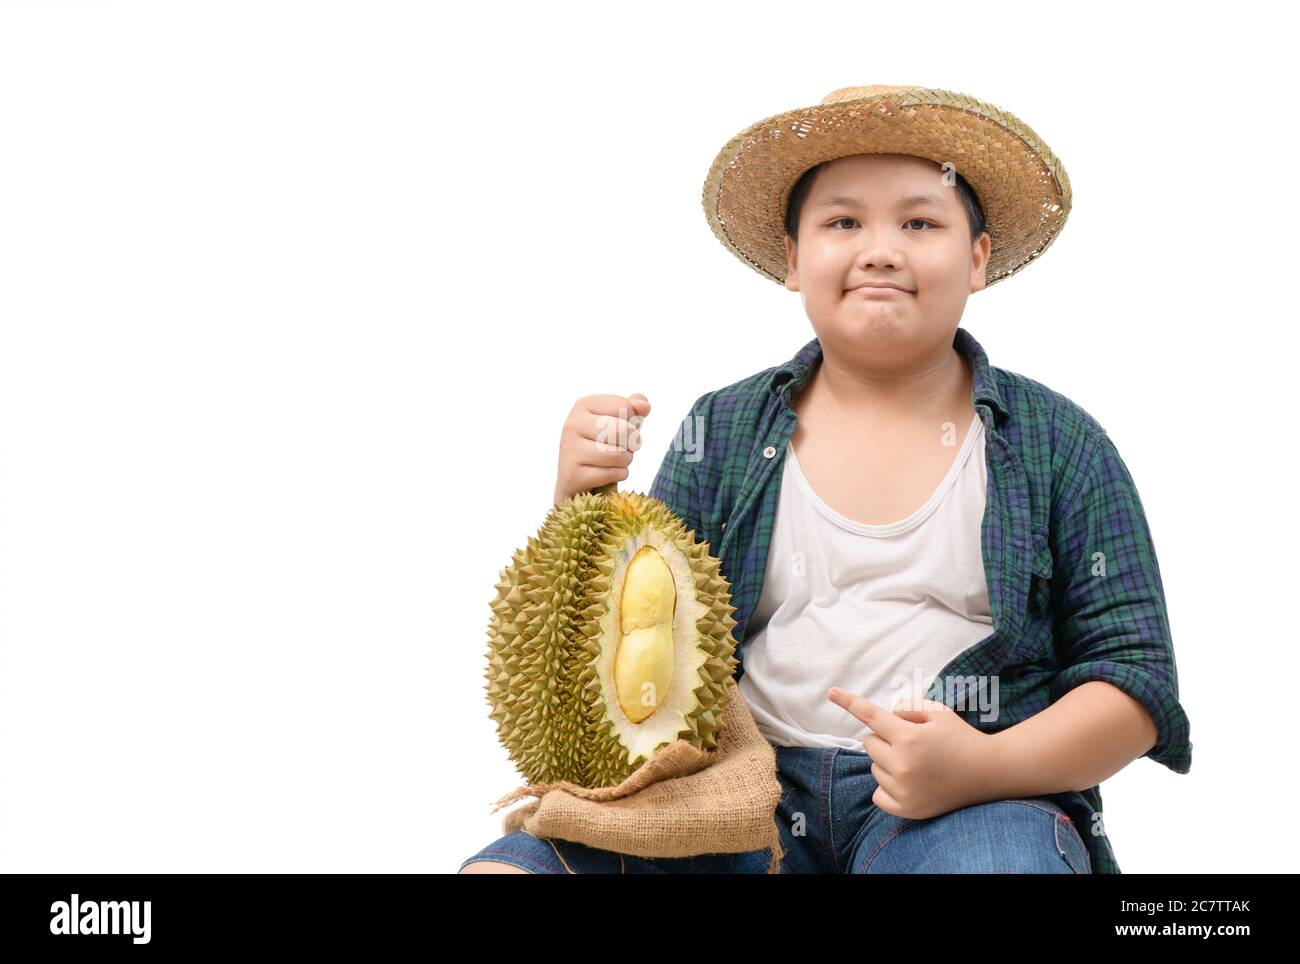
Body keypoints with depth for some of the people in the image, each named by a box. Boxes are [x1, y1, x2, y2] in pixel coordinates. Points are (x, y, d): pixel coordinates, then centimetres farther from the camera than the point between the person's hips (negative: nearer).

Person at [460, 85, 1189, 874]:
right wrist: (581, 505, -7)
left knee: (992, 854, -37)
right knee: (504, 865, -21)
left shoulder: (1058, 445, 7)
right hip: (747, 788, 2)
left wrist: (987, 766, -15)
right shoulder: (723, 433, 11)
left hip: (973, 805, -1)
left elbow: (1137, 679, 3)